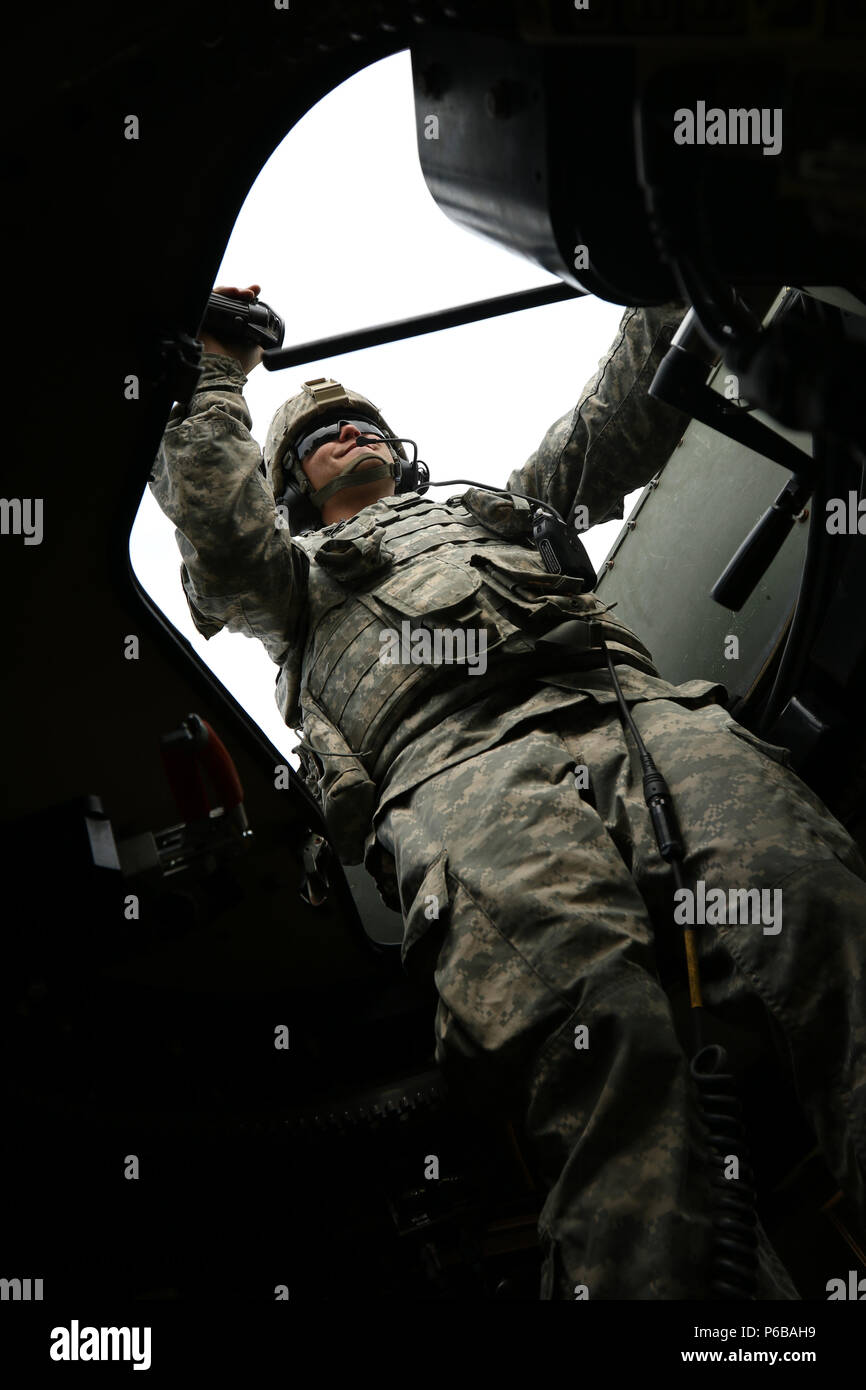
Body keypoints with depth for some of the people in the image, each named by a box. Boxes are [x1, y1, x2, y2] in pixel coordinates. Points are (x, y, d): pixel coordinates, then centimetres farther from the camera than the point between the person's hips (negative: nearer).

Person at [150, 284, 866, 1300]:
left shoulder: (489, 511, 47)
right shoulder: (293, 575, 38)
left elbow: (620, 433, 45)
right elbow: (221, 529, 17)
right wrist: (214, 379, 30)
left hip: (626, 703, 2)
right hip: (455, 763, -2)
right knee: (588, 1010, -37)